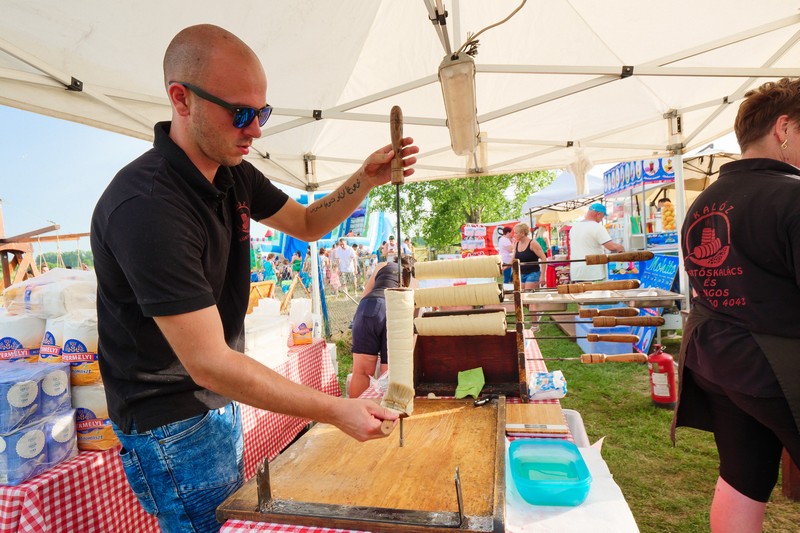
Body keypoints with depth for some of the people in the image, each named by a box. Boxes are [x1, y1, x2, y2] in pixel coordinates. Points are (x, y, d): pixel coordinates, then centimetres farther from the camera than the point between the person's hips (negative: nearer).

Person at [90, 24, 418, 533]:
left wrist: (365, 180, -7)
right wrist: (336, 410, -29)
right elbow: (207, 362, -31)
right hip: (172, 422, -8)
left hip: (221, 398, 8)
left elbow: (307, 223, 11)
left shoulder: (234, 175, -2)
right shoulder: (146, 205, -30)